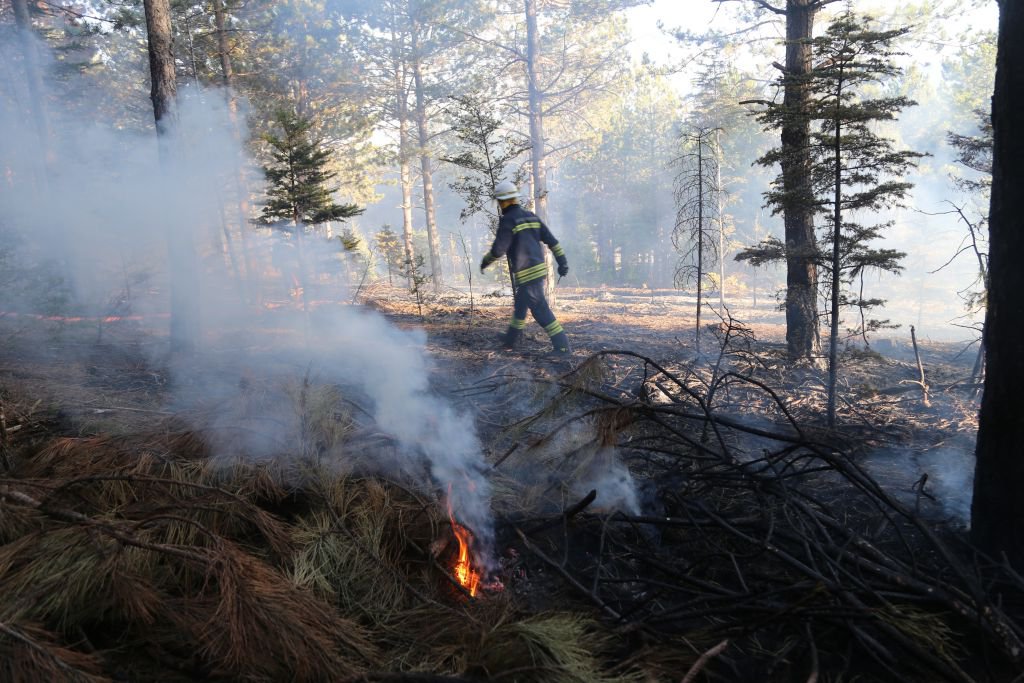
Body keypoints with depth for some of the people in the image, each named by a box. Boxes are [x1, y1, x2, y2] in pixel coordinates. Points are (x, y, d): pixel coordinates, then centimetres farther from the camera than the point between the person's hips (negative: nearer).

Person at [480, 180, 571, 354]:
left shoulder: (508, 220, -11)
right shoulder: (531, 216, 13)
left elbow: (498, 249, -12)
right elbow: (551, 240, 10)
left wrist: (485, 261, 6)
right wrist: (563, 262, 11)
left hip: (527, 273, -9)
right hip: (539, 268, 9)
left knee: (540, 309, -5)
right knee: (520, 305, 20)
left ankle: (561, 344, -5)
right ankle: (511, 339, 34)